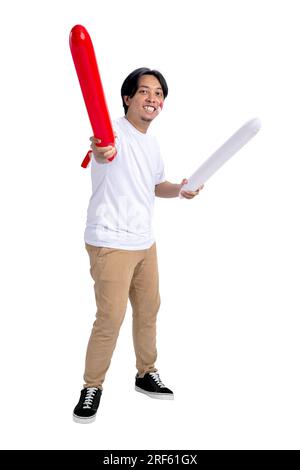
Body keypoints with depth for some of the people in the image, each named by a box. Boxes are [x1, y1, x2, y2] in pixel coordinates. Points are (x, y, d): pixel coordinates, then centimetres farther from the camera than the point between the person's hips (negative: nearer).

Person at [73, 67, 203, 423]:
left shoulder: (152, 143, 12)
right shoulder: (115, 132, -14)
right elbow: (105, 149, -39)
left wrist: (179, 189, 5)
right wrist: (100, 151, -63)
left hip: (145, 243, 8)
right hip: (110, 244, -8)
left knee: (148, 310, 17)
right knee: (110, 319, -5)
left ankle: (147, 375, 36)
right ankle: (92, 387, 16)